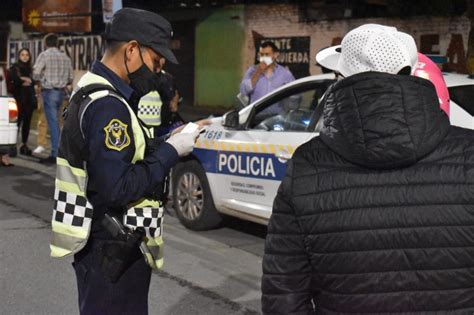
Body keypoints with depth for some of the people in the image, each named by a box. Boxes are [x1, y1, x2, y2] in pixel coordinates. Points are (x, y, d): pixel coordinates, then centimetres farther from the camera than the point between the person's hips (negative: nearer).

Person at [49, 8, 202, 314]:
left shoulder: (94, 94, 11)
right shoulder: (107, 106, -21)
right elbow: (117, 188, -27)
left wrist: (168, 145, 3)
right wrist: (170, 152, -17)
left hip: (113, 245, 10)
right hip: (111, 251, -10)